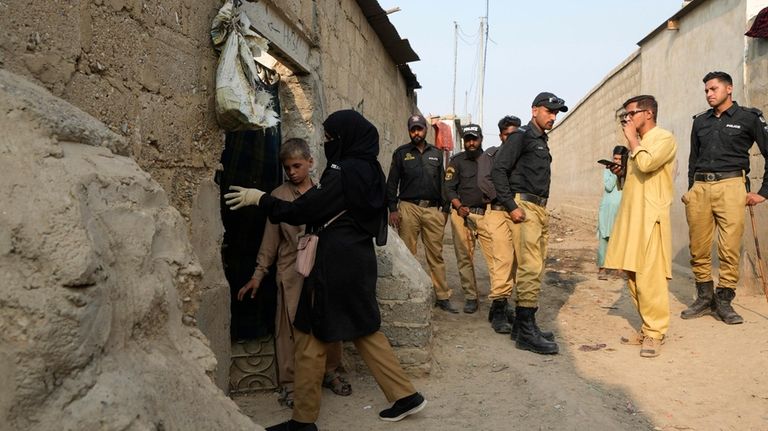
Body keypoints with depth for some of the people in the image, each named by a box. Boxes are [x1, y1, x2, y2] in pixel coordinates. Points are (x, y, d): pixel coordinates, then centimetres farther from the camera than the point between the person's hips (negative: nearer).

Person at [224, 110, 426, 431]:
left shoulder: (343, 171, -17)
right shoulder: (370, 169, 9)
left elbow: (302, 210, -16)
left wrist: (259, 198, -5)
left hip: (335, 262, -9)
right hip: (359, 258, 9)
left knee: (311, 334, 3)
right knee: (363, 329, 18)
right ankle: (405, 395, 20)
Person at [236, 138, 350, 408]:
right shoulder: (279, 196, 0)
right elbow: (270, 239, 2)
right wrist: (258, 275, 1)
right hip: (292, 271, -2)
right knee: (290, 326, 1)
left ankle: (330, 372, 28)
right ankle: (288, 384, 15)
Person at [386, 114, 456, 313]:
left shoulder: (436, 154, 16)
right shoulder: (401, 153, 8)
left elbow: (442, 183, 18)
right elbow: (392, 183, 5)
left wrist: (445, 209, 11)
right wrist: (393, 209, -4)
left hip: (433, 209, 2)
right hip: (409, 208, -2)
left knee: (436, 254, 1)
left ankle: (442, 297, 5)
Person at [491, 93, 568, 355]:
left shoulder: (541, 141, 22)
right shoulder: (521, 136, -5)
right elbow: (498, 170, -14)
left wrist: (543, 209, 14)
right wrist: (511, 206, -18)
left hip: (540, 209, 9)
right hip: (524, 207, -9)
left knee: (535, 268, 10)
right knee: (531, 267, -14)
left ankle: (523, 325, 17)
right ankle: (526, 332, -10)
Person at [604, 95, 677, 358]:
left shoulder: (664, 138, -4)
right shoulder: (639, 143, 22)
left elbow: (646, 164, -23)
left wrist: (632, 138, -10)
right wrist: (620, 172, 13)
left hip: (650, 218, -9)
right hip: (631, 217, 9)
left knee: (650, 277, -9)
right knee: (633, 276, 8)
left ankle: (655, 333, 0)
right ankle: (646, 327, 18)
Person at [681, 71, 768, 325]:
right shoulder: (700, 121, 19)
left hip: (730, 185, -4)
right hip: (699, 188, 4)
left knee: (730, 248, -8)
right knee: (698, 249, 3)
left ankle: (724, 301, 2)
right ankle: (704, 298, 14)